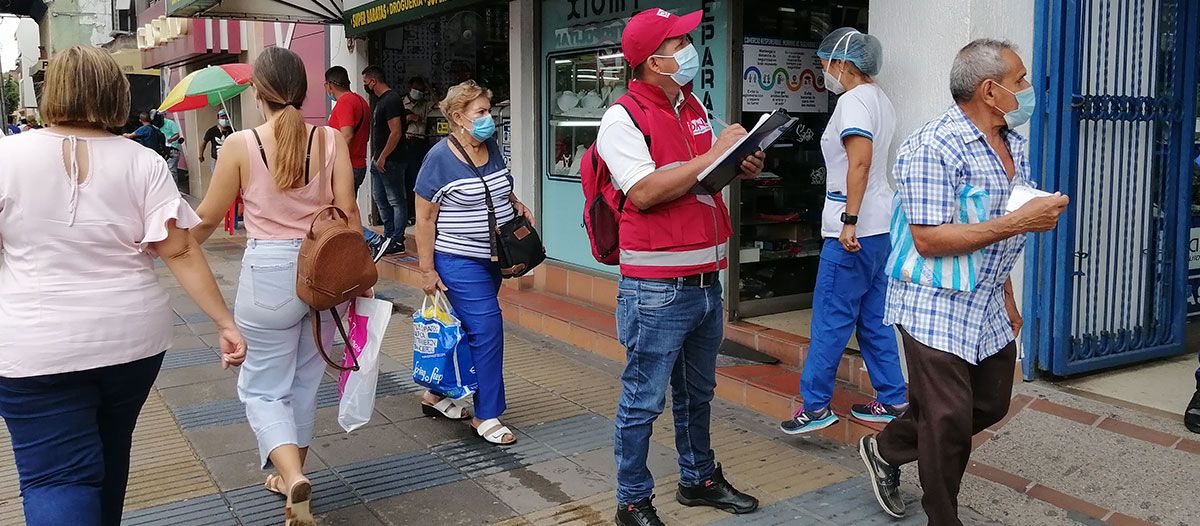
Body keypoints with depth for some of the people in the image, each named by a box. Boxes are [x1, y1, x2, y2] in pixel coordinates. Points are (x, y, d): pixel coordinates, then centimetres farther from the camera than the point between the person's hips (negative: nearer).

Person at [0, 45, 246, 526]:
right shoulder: (143, 163, -5)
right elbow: (179, 252, -10)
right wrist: (225, 322, -7)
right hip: (132, 338, 3)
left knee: (55, 477, -1)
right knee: (110, 451, 23)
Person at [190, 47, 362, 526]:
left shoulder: (240, 145, -9)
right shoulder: (330, 139, -4)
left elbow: (207, 218, -1)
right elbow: (347, 211, -5)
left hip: (268, 271, -3)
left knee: (262, 387, 9)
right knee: (305, 381, 19)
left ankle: (294, 477, -13)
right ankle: (290, 476, 33)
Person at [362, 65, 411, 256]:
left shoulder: (391, 100, -15)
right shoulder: (381, 100, 16)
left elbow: (396, 132, -22)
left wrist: (383, 157, -20)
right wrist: (376, 157, 19)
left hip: (390, 161, -11)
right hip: (379, 159, 11)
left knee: (396, 201, -5)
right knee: (380, 198, 16)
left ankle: (397, 242, -2)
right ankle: (389, 237, 24)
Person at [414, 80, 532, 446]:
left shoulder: (491, 148, 8)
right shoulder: (440, 158, -14)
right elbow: (424, 218, -12)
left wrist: (514, 204, 4)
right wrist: (427, 269, -14)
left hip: (492, 258, 8)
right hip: (459, 261, -8)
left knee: (465, 330, 14)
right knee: (486, 328, -10)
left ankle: (437, 395, 31)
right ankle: (485, 416, 0)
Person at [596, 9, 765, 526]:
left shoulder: (694, 107, 13)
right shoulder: (623, 118, -11)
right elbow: (645, 191, -23)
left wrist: (740, 169, 4)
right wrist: (713, 155, -19)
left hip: (705, 282, 8)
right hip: (657, 289, -8)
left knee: (697, 394, 21)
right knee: (643, 401, 3)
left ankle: (699, 479, 38)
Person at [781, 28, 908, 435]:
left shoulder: (853, 101, -12)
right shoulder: (880, 100, 18)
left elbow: (860, 161, -24)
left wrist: (849, 221, -26)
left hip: (854, 231, -10)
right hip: (880, 226, 10)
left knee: (831, 318, -4)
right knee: (874, 317, 15)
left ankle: (815, 405, 3)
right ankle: (892, 401, 21)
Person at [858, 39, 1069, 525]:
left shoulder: (1015, 145, 9)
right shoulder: (932, 148, -20)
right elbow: (929, 240, -25)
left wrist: (1007, 298, 20)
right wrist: (1017, 223, -25)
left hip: (989, 307, 9)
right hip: (937, 306, -9)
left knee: (990, 404, 17)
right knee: (949, 422, 0)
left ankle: (886, 450, 36)